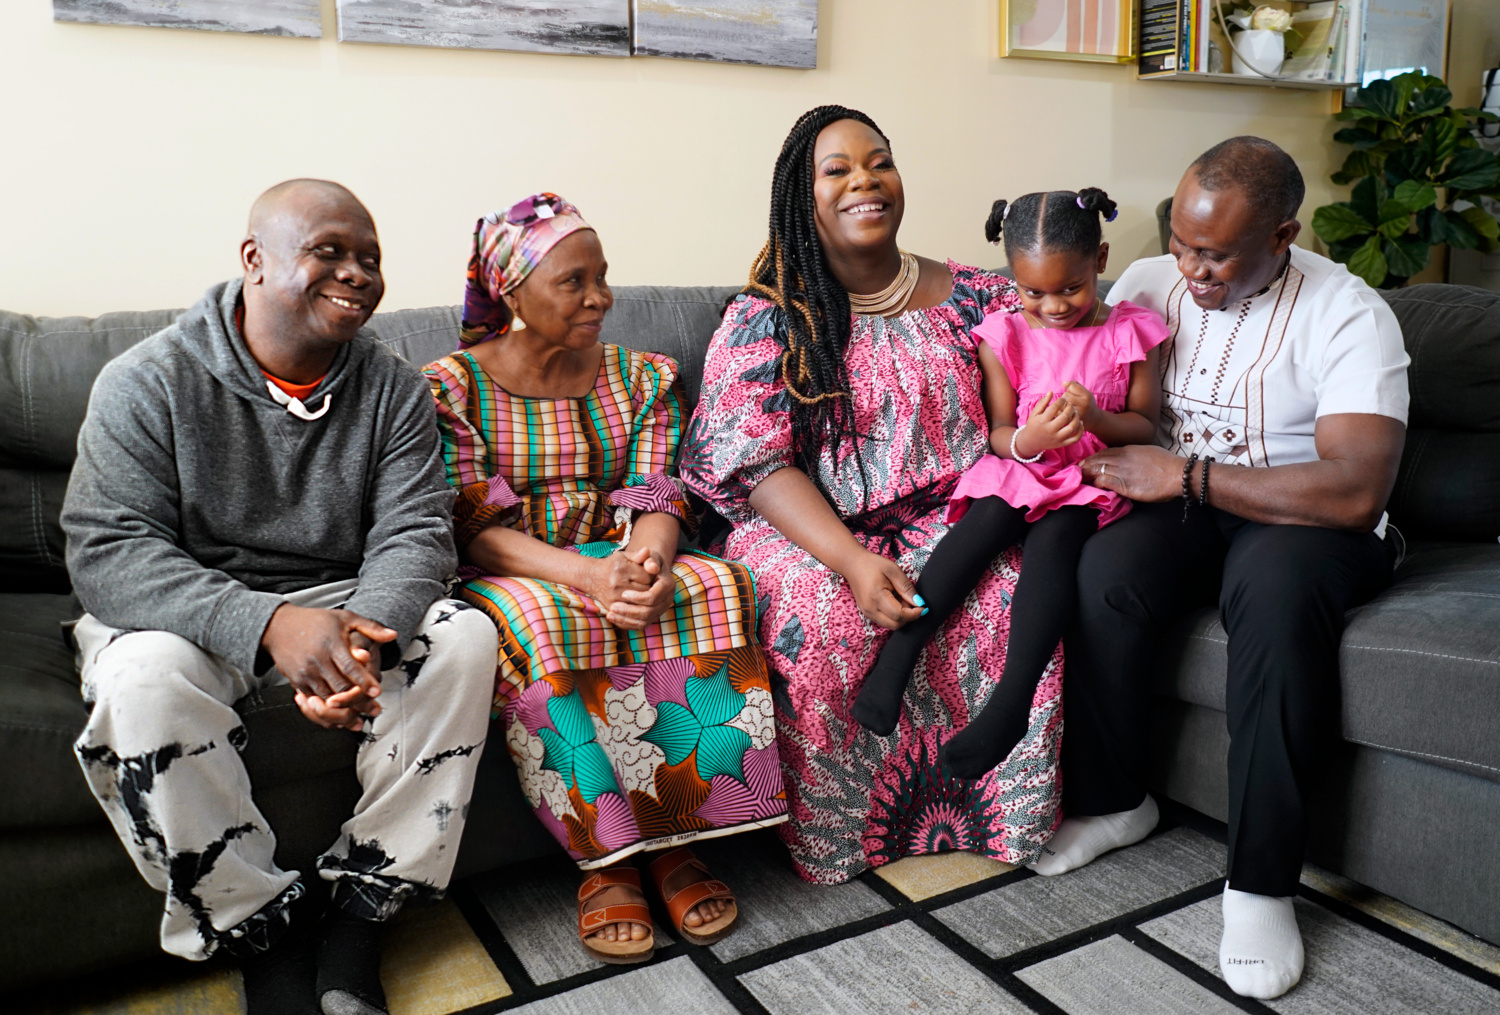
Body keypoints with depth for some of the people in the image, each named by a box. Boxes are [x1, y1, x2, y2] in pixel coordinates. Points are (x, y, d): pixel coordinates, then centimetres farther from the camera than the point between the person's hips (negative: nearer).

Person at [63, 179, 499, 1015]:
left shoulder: (394, 389, 0)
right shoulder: (150, 383, -8)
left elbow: (415, 531, -8)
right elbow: (107, 551, -17)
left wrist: (367, 636, -31)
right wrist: (267, 624, -34)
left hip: (343, 601, 3)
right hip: (188, 615, -2)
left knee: (464, 635, -23)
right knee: (146, 675, -34)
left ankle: (358, 922, -14)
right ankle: (261, 935, -13)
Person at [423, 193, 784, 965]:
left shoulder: (642, 379, 9)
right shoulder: (454, 386, -3)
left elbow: (655, 502, -1)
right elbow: (477, 531, -12)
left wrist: (648, 564, -27)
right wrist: (591, 576, -29)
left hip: (618, 562, 3)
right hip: (513, 577, -3)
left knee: (713, 589, -28)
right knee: (539, 619, -38)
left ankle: (677, 840, -22)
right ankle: (606, 859, -25)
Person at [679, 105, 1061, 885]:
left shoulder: (972, 298, 8)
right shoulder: (764, 320, 0)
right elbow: (755, 465, -9)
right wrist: (852, 560, -24)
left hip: (948, 515, 2)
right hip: (812, 530, -1)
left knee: (1016, 588, -28)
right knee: (818, 614, -33)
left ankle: (1008, 816, -7)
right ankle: (834, 832, -10)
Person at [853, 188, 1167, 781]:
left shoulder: (1129, 332, 5)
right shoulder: (1005, 336, 5)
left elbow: (1145, 428, 6)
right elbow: (998, 434, 4)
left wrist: (1097, 419, -16)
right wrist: (1027, 439, -20)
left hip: (1096, 475, -1)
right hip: (1021, 468, 1)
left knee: (1054, 536, -32)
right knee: (987, 517, -32)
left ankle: (1009, 703, -40)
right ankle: (896, 655, -36)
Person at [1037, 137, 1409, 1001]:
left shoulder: (1348, 314, -13)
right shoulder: (1149, 283, 2)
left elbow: (1357, 492, -24)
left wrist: (1186, 475, -24)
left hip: (1303, 517, -3)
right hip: (1181, 502, 4)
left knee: (1275, 589, -38)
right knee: (1102, 574, -29)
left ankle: (1262, 883, -24)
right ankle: (1113, 801, -4)